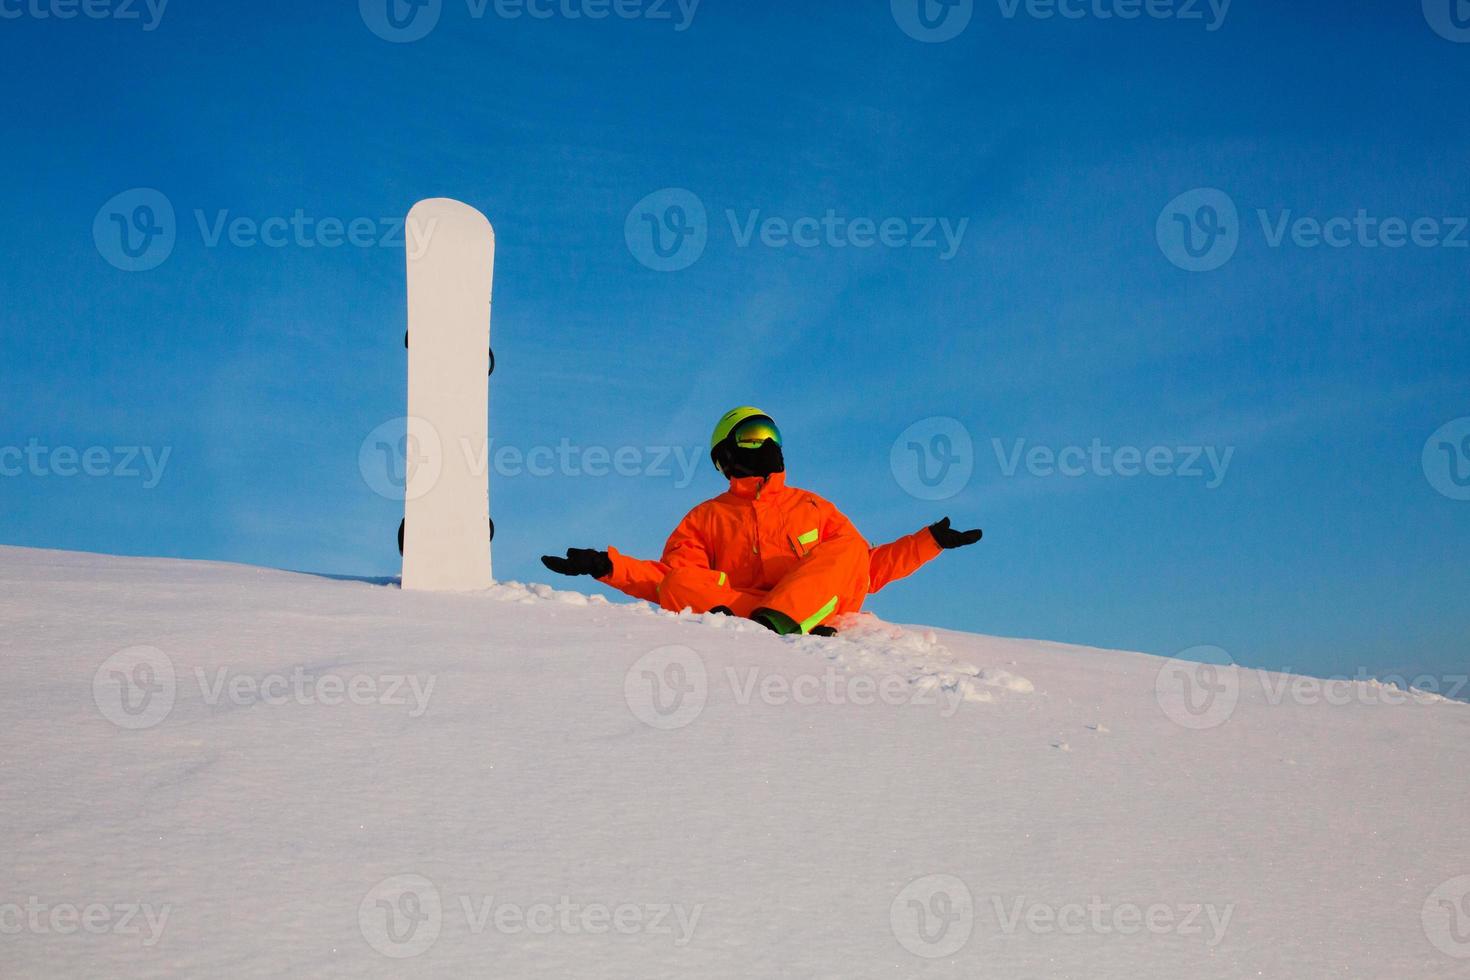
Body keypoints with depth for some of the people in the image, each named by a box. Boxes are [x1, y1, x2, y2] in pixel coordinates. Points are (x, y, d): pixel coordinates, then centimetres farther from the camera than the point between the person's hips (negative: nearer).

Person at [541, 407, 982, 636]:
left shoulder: (813, 508, 29)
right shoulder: (705, 519, 24)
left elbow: (866, 570, 24)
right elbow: (666, 578, 11)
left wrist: (930, 541, 17)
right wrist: (606, 565, -3)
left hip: (821, 609, 1)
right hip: (733, 609, -1)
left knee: (850, 547, -23)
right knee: (678, 584, -27)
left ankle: (777, 622, -44)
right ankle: (765, 625, -46)